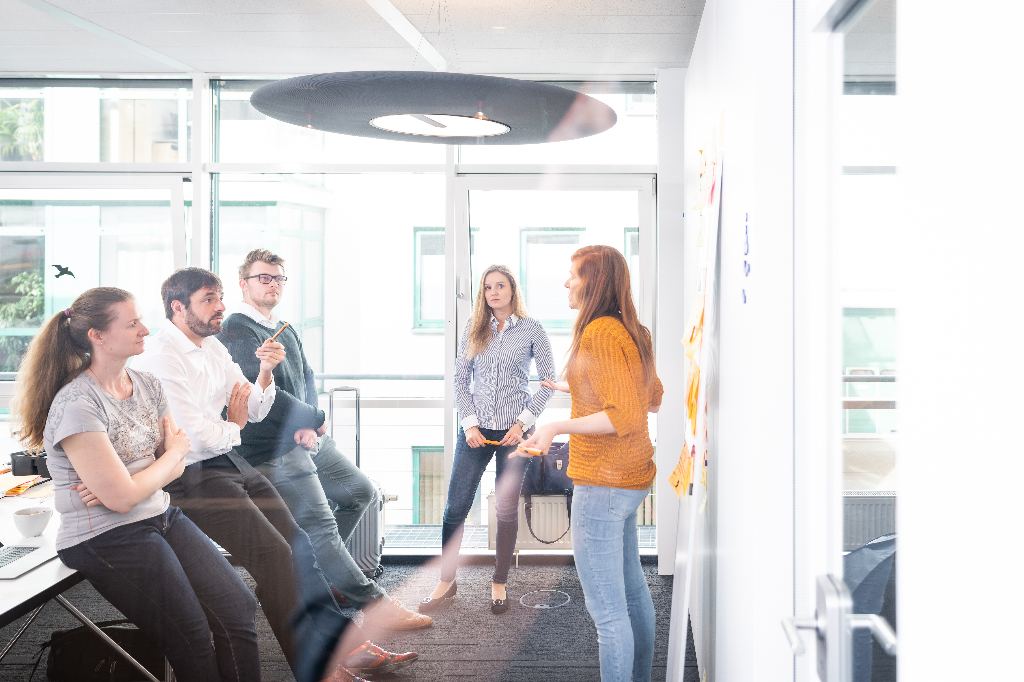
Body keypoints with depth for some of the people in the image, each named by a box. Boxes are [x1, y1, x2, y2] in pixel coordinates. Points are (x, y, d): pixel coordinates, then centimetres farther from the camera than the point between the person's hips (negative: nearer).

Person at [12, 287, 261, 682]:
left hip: (161, 516, 7)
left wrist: (121, 484, -12)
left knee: (239, 608, -9)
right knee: (194, 642, -8)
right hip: (106, 538, -6)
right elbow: (122, 498, -19)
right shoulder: (76, 405, -17)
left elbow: (178, 465, 7)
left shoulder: (147, 385, 6)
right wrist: (174, 453, -4)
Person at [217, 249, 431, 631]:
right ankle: (373, 604, -11)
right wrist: (316, 420, -11)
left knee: (361, 491, 15)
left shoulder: (287, 331, 18)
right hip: (274, 452, -10)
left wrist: (310, 424, -7)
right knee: (319, 525, -12)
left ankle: (321, 570, 21)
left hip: (308, 438, 10)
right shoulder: (235, 331, -11)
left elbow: (308, 380, 14)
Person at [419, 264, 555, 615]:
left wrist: (522, 423, -8)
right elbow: (460, 380, 7)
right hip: (475, 430, 2)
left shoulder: (532, 330, 0)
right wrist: (469, 424, -5)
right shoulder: (474, 329, 7)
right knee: (455, 507, 2)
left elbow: (548, 381, 0)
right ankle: (446, 581, 17)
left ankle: (499, 583, 21)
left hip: (513, 430, -2)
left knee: (507, 510, 7)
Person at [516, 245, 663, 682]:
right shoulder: (632, 332, 9)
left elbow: (626, 416, -24)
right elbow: (653, 399, 20)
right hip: (631, 479, 11)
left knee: (606, 608, -2)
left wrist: (558, 427, -28)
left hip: (603, 484, -11)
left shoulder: (599, 333, -19)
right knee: (632, 589, 22)